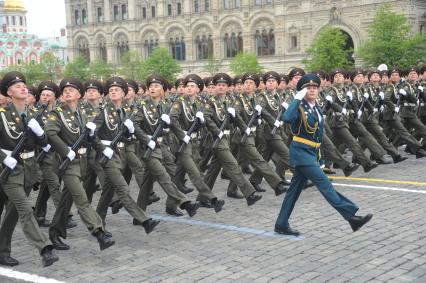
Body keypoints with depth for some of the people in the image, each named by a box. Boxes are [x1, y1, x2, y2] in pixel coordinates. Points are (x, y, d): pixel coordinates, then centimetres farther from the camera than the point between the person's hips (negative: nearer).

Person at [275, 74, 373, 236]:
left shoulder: (317, 108, 13)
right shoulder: (300, 107, -12)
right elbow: (286, 118, -35)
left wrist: (318, 154, 19)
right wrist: (297, 99, -27)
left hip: (312, 152, 9)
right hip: (301, 151, -9)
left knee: (295, 188, 11)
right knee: (324, 183, -11)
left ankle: (281, 224, 19)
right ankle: (351, 217, -14)